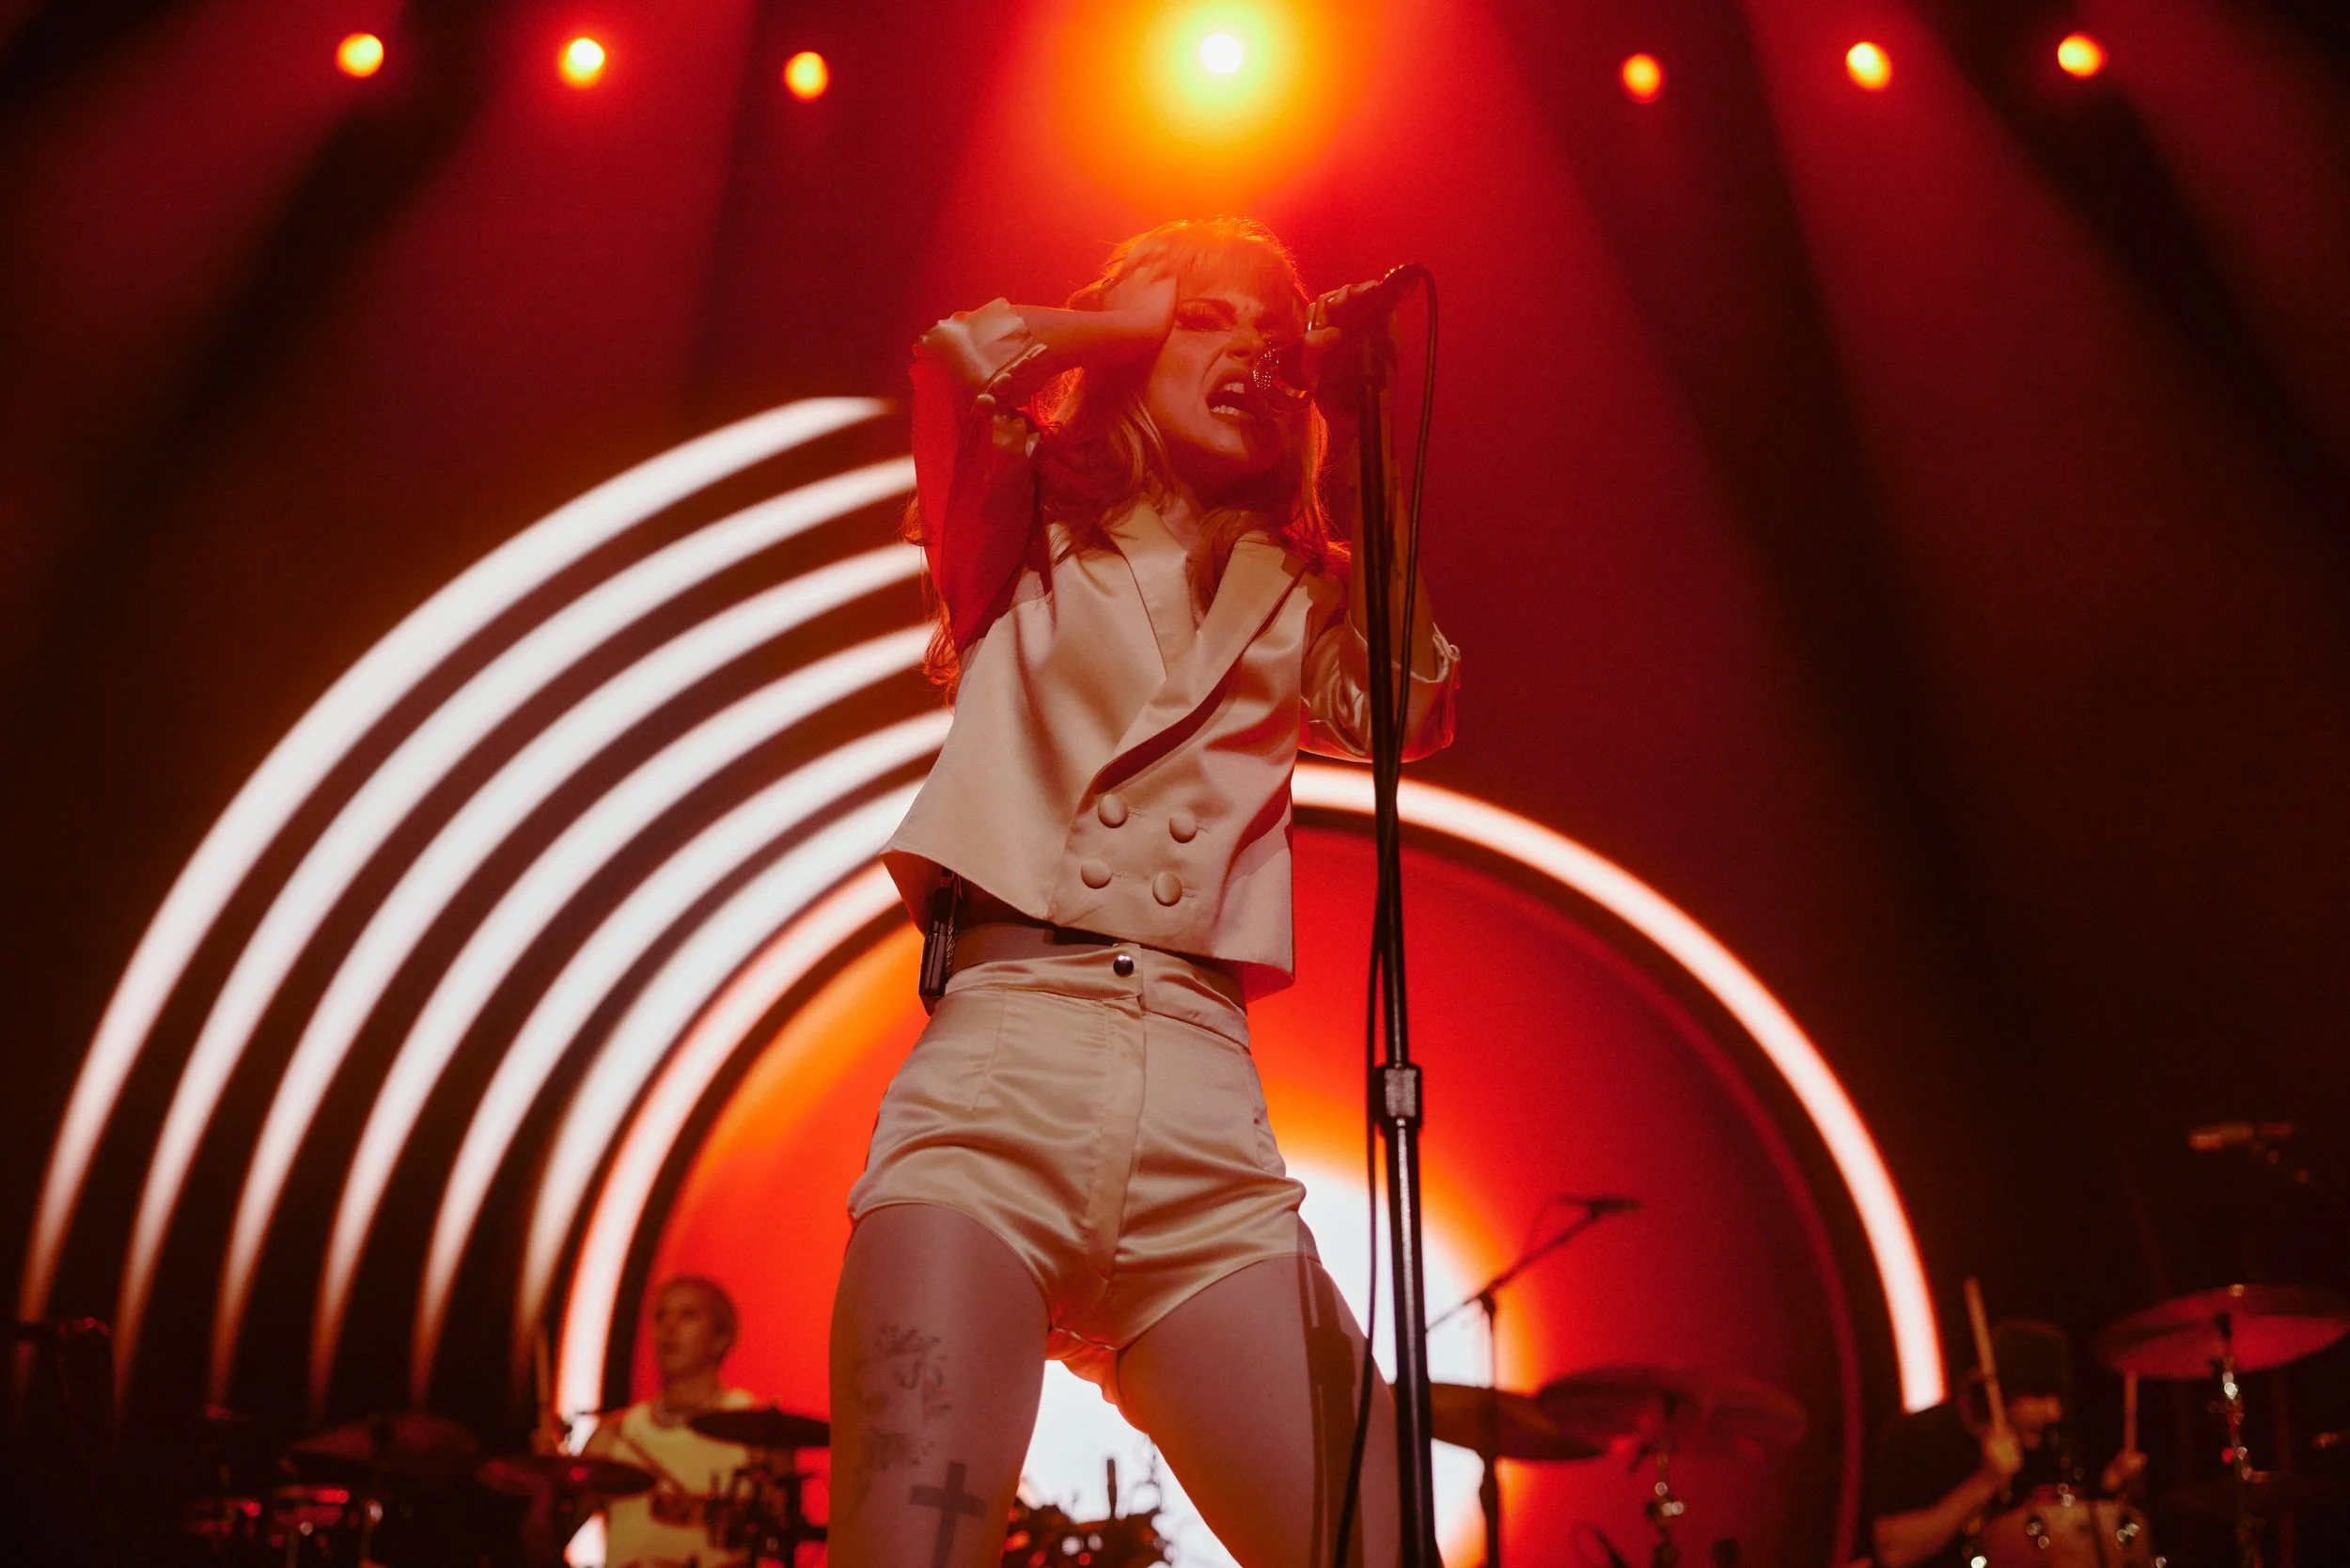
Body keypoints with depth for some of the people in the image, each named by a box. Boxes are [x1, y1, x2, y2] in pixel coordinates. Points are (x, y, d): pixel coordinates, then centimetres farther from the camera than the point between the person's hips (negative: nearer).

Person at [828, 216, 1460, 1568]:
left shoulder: (1291, 594, 27)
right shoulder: (1034, 535, 22)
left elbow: (1404, 717, 6)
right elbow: (963, 359, 1)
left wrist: (1362, 437, 13)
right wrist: (1123, 318, 20)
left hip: (1205, 1103, 3)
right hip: (999, 1061, -2)